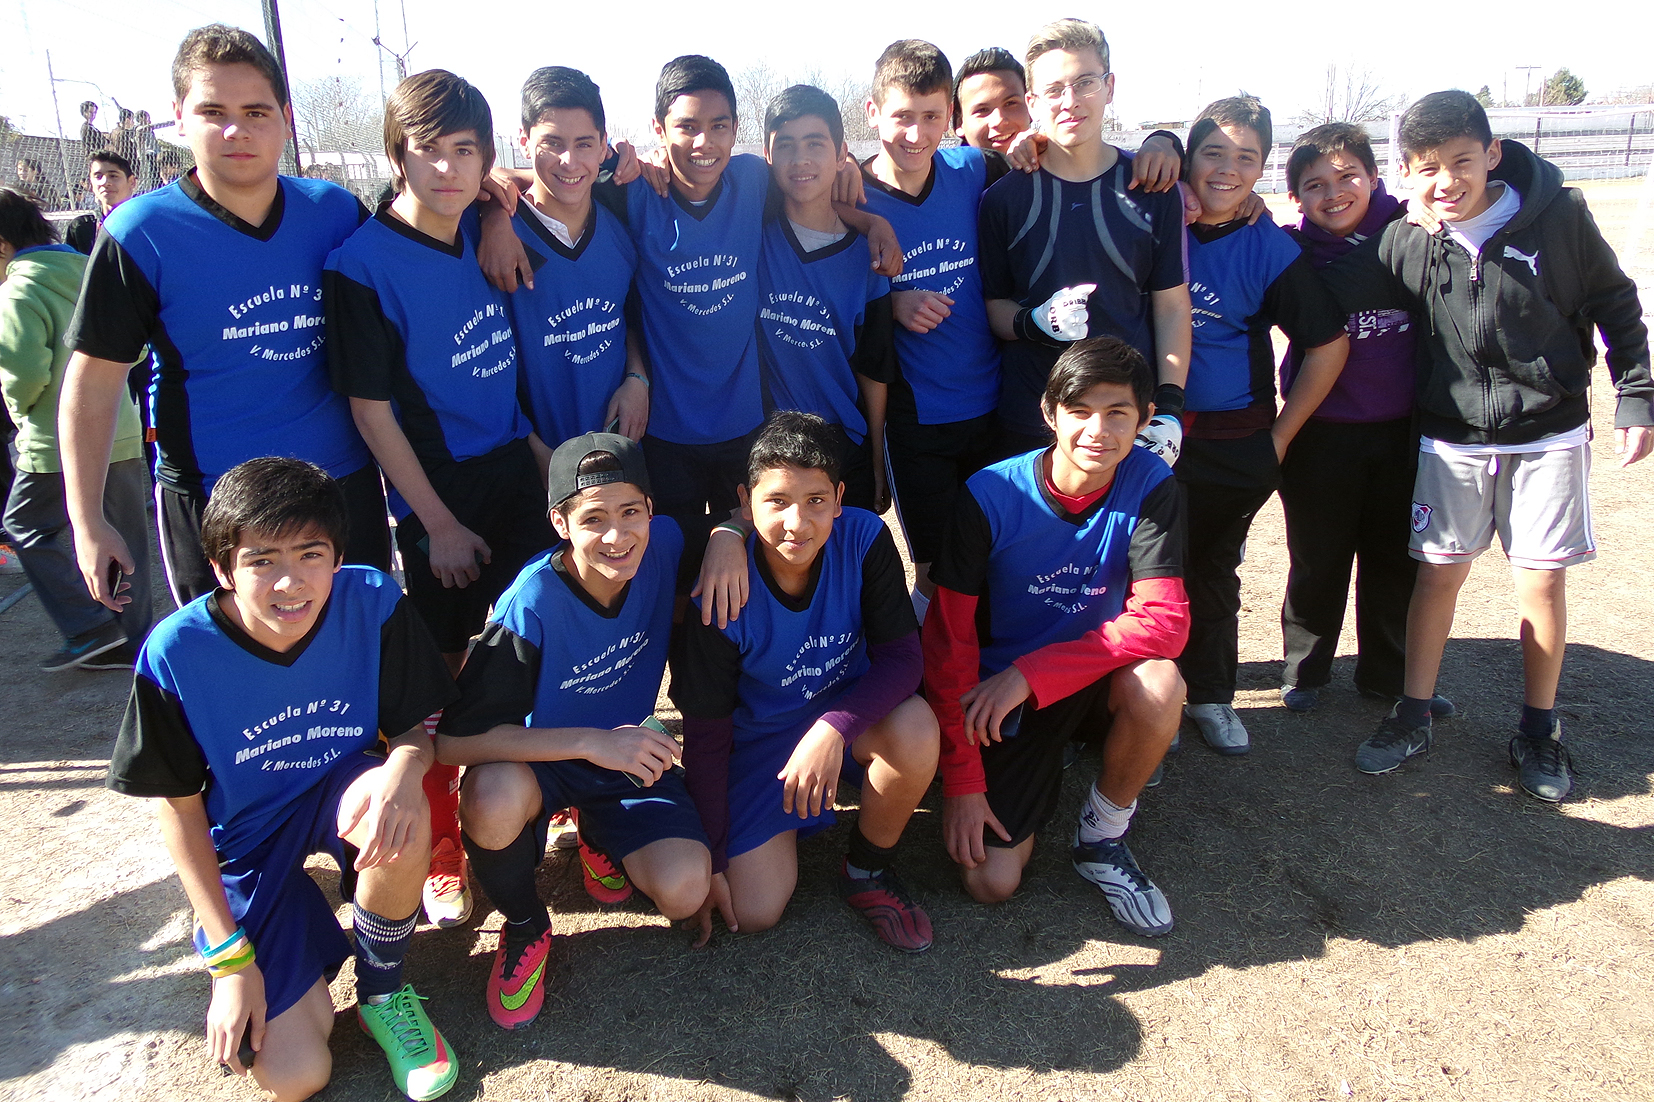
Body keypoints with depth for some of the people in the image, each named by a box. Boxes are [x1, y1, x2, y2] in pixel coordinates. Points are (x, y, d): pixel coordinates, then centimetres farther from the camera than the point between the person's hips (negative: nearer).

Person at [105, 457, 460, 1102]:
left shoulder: (373, 603, -20)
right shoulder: (176, 651, -21)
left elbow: (417, 727, -9)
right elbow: (179, 807, -10)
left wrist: (403, 769, -36)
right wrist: (231, 959, -10)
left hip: (343, 791, 1)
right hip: (243, 839, -1)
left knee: (400, 821, -38)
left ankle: (381, 993, -7)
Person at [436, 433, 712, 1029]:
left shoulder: (665, 545, -18)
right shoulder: (531, 607, -29)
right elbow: (453, 739, -31)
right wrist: (592, 742, -37)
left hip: (630, 755, 3)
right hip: (541, 760, -3)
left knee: (684, 891, -21)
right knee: (494, 798, -39)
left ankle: (600, 833, 16)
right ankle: (524, 927, -4)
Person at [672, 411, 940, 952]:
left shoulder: (864, 538, -21)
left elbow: (901, 655, -19)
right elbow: (705, 735, -14)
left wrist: (834, 727, -38)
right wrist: (711, 861, -9)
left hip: (851, 712, 2)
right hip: (758, 738, -1)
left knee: (916, 729, -33)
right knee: (754, 913, -12)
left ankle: (866, 871, -3)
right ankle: (785, 826, 23)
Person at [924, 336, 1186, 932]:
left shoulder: (1150, 486, -15)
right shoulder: (990, 496, -20)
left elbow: (1163, 620, -24)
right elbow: (948, 642, -16)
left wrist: (1029, 673, -30)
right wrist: (961, 780, -16)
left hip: (1095, 680, 1)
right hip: (1000, 693, -1)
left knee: (1158, 684, -34)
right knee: (991, 882, -10)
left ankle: (1102, 836, -4)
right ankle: (1046, 767, 22)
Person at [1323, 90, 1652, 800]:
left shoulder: (1558, 215, -9)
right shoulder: (1407, 243, -8)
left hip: (1549, 431, -1)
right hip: (1452, 436, 1)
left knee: (1542, 580, 3)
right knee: (1438, 573, 5)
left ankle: (1538, 730, 20)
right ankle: (1413, 715, 19)